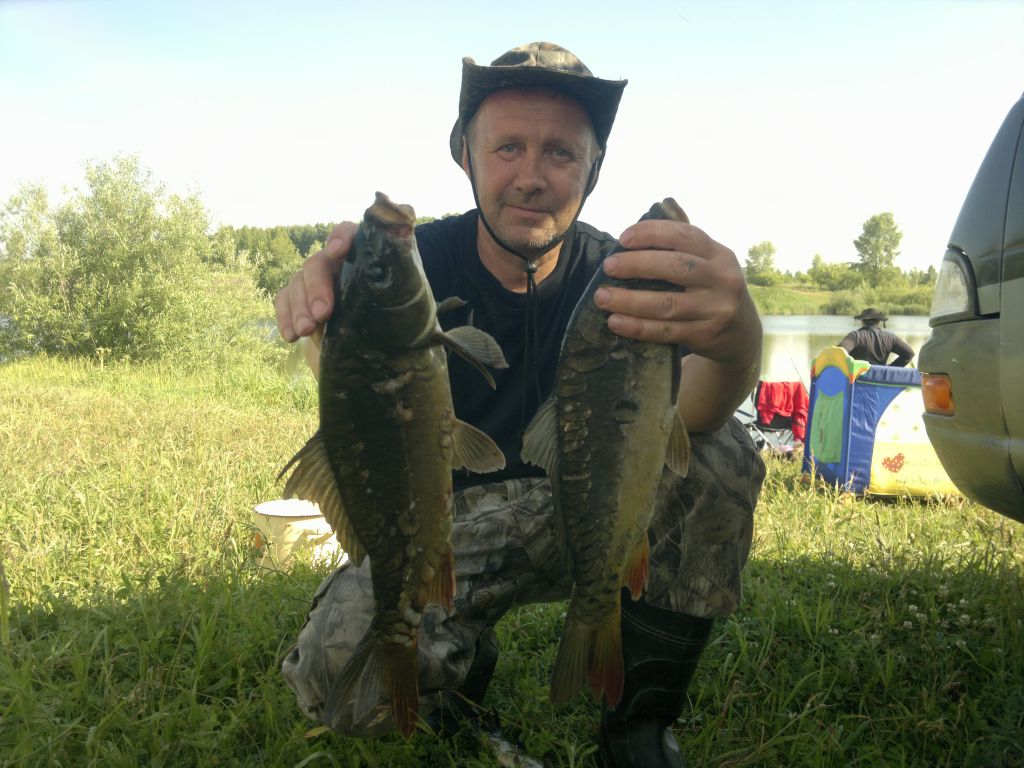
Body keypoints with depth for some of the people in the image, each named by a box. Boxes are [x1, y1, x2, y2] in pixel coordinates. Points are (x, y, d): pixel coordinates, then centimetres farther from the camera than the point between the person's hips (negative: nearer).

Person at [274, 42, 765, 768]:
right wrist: (328, 303, -55)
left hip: (577, 510, 2)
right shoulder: (422, 259, -11)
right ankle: (465, 655, 9)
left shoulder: (612, 271, -9)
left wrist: (735, 342, -53)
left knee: (721, 456, -23)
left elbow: (685, 414, -28)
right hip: (442, 523, -1)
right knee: (338, 665, -28)